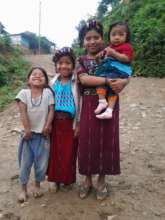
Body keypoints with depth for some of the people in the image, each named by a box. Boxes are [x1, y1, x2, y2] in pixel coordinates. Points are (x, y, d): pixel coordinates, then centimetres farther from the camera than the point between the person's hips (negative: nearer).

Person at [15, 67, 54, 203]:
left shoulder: (48, 92, -2)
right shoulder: (24, 93, -5)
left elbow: (51, 110, -4)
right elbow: (23, 112, -10)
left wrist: (47, 126, -12)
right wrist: (27, 129, -15)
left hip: (43, 134, 1)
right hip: (29, 133, 0)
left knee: (42, 162, 11)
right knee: (25, 162, 9)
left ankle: (37, 185, 33)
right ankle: (23, 189, 26)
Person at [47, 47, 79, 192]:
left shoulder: (76, 83, -8)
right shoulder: (54, 83, 4)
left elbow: (80, 104, -9)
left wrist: (78, 124, -10)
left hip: (70, 123, -3)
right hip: (55, 122, 4)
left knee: (69, 153, 8)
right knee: (54, 151, 12)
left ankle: (67, 180, 29)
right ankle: (54, 178, 31)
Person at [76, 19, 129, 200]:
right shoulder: (81, 61, 4)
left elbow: (125, 75, 0)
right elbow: (84, 79, -15)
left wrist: (122, 82, -24)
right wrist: (108, 80, -25)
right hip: (89, 107, 0)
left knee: (107, 141, 6)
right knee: (87, 141, 4)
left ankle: (101, 180, 26)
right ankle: (88, 179, 26)